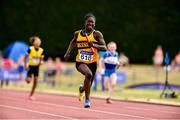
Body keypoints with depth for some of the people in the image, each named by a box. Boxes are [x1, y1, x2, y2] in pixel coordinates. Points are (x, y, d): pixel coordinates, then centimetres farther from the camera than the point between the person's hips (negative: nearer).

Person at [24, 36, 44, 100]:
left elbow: (41, 59, 5)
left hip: (36, 67, 3)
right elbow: (25, 57, -8)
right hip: (30, 66, -3)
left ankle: (31, 95, 10)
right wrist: (25, 65, -15)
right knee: (28, 81, -14)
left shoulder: (41, 50, -7)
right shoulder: (30, 49, -16)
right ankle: (27, 78, 26)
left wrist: (41, 62, -17)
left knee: (35, 81, -1)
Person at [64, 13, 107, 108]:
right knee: (88, 74, -33)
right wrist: (68, 52, 15)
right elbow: (73, 42, 26)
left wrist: (94, 45, -28)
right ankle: (87, 99, -19)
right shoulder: (77, 34, 3)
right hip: (80, 62, -1)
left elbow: (104, 48, -12)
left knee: (88, 85, 11)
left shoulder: (97, 34, -5)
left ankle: (82, 89, 52)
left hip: (92, 63, 1)